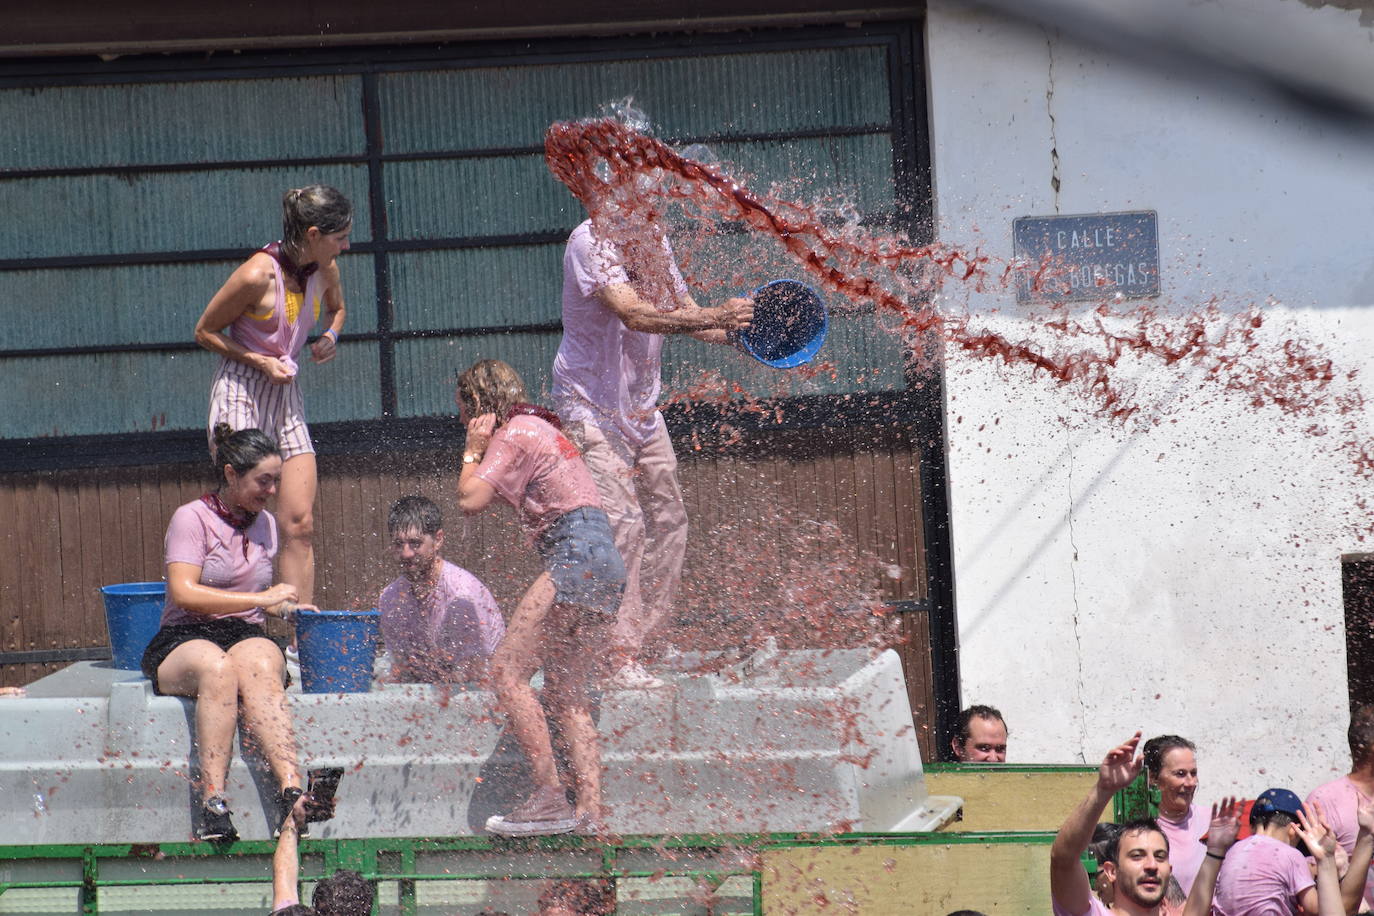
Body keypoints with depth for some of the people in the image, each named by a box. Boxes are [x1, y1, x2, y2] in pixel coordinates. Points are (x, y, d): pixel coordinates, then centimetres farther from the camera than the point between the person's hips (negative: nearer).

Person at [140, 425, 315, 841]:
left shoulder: (265, 524, 19)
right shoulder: (192, 518, -1)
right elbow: (185, 594, -15)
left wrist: (284, 607, 14)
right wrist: (261, 599, -14)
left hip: (249, 638, 4)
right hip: (183, 643, -3)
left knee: (257, 665, -35)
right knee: (217, 668, -40)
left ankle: (291, 790, -54)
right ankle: (212, 803, -46)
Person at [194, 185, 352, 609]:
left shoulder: (324, 271, 1)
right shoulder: (257, 275, -19)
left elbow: (336, 308, 26)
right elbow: (205, 331, -7)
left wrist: (329, 337, 4)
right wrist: (259, 361, -16)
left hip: (286, 395, 7)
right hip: (241, 394, -7)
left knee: (300, 523, -1)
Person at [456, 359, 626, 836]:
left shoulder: (513, 434, -3)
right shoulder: (541, 429, 26)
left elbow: (470, 499, -11)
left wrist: (472, 452, 4)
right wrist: (479, 450, 22)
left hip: (576, 555, -10)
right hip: (605, 563, 10)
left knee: (507, 669, -13)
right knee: (566, 694, 9)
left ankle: (550, 798, -20)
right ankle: (589, 811, -1)